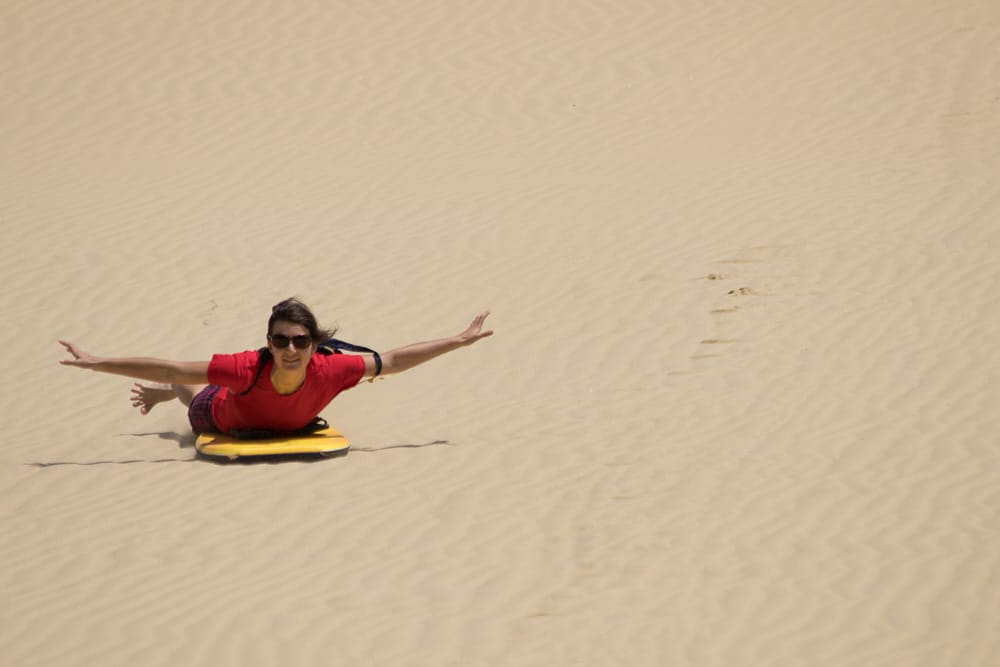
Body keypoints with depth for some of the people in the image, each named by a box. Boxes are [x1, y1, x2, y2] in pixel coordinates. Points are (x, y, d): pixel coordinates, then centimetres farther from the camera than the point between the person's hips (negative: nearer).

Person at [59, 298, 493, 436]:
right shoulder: (249, 369, -49)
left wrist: (461, 341, -30)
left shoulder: (329, 372, -42)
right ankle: (164, 397, 67)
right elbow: (169, 369, -46)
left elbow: (394, 361, -32)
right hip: (219, 418, -3)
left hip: (290, 427, 3)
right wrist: (96, 363, -48)